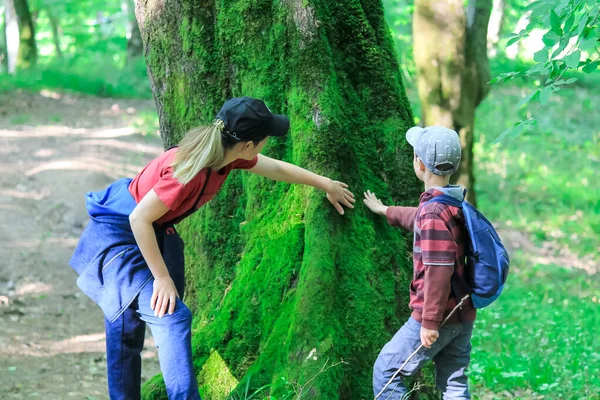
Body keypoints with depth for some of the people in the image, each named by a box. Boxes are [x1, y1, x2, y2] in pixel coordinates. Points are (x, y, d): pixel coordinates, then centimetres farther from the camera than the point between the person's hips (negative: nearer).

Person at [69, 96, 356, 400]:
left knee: (127, 325, 16)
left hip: (148, 232, 9)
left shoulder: (227, 154, -8)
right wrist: (162, 277, -22)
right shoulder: (190, 171, -34)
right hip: (118, 233, -9)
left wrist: (325, 184, 24)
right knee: (173, 317, -17)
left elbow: (276, 169, 11)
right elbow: (139, 219, -29)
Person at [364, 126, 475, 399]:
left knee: (386, 371, 4)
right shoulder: (456, 204, 9)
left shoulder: (434, 212, -20)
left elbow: (438, 271, -24)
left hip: (438, 317, -9)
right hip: (463, 316, 9)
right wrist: (385, 211, 47)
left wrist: (429, 321, -20)